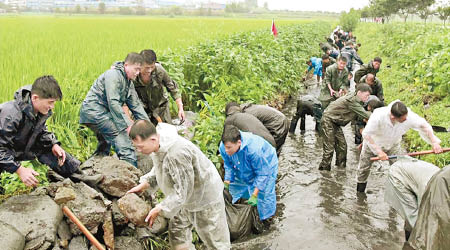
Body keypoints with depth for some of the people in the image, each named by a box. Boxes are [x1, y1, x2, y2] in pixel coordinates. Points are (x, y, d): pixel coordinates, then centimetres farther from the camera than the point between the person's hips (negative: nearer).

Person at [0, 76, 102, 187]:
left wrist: (53, 145, -12)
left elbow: (41, 130, 6)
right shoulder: (11, 114, -38)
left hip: (26, 147, 7)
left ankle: (80, 178, 16)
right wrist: (19, 169, -37)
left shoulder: (44, 110, -14)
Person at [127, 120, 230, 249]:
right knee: (177, 234, 18)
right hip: (186, 198, 9)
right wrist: (144, 184, -3)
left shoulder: (177, 154, -39)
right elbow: (159, 169, 10)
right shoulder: (157, 145, -10)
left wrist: (159, 209, -24)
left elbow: (182, 192, -31)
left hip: (205, 197, -9)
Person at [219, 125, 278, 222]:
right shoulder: (223, 147, -28)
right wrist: (226, 185, -18)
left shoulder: (254, 149, -46)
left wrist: (255, 195, -32)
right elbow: (229, 166, -8)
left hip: (265, 166, -5)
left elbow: (263, 174, -32)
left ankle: (265, 221, 14)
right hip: (243, 170, 6)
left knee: (263, 195, -11)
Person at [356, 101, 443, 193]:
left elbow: (424, 126, -17)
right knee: (364, 168, 12)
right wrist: (379, 151, -37)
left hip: (393, 144, 2)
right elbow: (366, 134, -37)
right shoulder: (378, 116, -44)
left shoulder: (409, 116, -34)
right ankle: (360, 194, 36)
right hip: (372, 143, -2)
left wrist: (434, 142, -22)